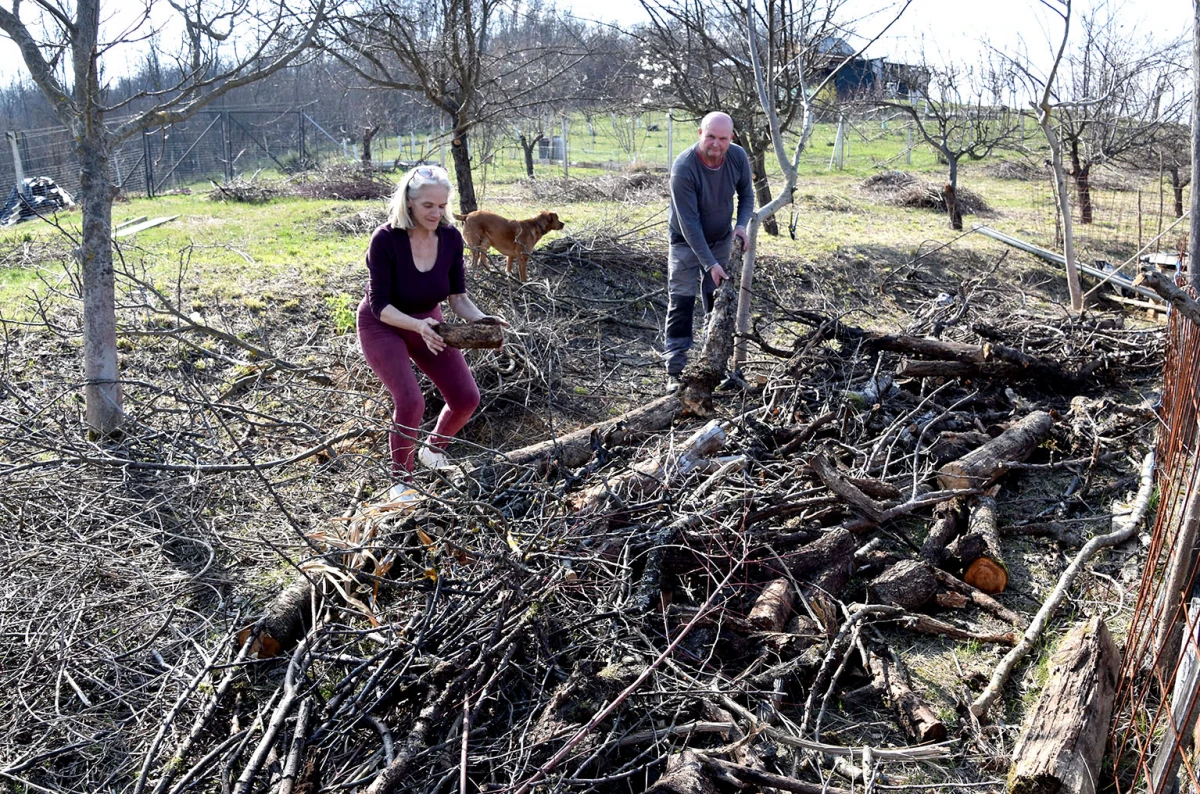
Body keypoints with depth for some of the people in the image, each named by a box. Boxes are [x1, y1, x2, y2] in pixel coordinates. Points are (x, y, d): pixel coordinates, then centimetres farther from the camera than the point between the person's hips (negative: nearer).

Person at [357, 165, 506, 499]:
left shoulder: (450, 237, -15)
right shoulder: (385, 239, -28)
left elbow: (458, 296, -9)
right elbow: (379, 305, -26)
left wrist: (480, 319, -29)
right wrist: (417, 325, -42)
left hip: (428, 322, 5)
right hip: (383, 326, -5)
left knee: (466, 399, -3)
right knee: (410, 400, -24)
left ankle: (434, 451, 29)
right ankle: (400, 481, -1)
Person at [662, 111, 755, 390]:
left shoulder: (738, 157, -16)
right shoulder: (684, 167, -31)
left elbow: (746, 193, 3)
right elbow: (689, 222, -29)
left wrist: (741, 224, -15)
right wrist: (709, 264, -29)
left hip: (721, 239, 5)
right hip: (686, 241, -4)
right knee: (681, 302, -6)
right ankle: (675, 371, -2)